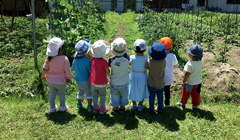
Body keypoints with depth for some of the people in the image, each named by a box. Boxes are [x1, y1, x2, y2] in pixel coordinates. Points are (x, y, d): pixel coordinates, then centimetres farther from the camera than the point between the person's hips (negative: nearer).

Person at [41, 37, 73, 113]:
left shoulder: (49, 58, -9)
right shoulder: (64, 59, -20)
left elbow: (45, 68, 1)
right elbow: (67, 70, -13)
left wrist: (43, 75, 20)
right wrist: (69, 78, 3)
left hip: (51, 81, 4)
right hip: (61, 81, -3)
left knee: (52, 94, 16)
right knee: (62, 94, 15)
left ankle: (52, 107, 28)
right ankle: (62, 107, 29)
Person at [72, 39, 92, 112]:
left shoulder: (75, 59, -11)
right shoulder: (87, 62, -30)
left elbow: (73, 68, 5)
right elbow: (91, 72, -21)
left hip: (78, 80, 6)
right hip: (86, 80, -6)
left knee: (80, 92, 27)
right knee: (89, 93, 16)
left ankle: (79, 104, 43)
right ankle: (89, 107, 25)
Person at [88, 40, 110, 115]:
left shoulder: (92, 60, -7)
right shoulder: (104, 62, -21)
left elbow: (91, 69, 4)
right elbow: (107, 72, -16)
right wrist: (108, 69, 3)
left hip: (93, 82, 4)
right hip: (102, 83, -3)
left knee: (94, 95, 19)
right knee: (102, 95, 16)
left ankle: (95, 108, 32)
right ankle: (102, 109, 25)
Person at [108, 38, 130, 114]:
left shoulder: (111, 60, -26)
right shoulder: (126, 58, -26)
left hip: (114, 84, -1)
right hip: (124, 83, 1)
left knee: (115, 96, 24)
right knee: (124, 96, 26)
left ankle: (116, 108, 41)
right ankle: (122, 107, 43)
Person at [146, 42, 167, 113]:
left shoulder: (150, 62, -26)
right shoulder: (163, 61, -24)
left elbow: (146, 67, -6)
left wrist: (151, 58, 1)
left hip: (151, 84, -1)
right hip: (160, 84, 1)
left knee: (152, 96, 18)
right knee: (160, 97, 21)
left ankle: (151, 109, 34)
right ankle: (160, 109, 36)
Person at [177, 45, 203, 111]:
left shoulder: (190, 64, -32)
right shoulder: (201, 61, -12)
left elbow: (187, 74, -24)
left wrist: (183, 82, -12)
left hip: (189, 83, -5)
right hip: (197, 82, 6)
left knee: (185, 94, 18)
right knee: (195, 95, 20)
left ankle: (183, 104, 37)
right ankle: (195, 106, 35)